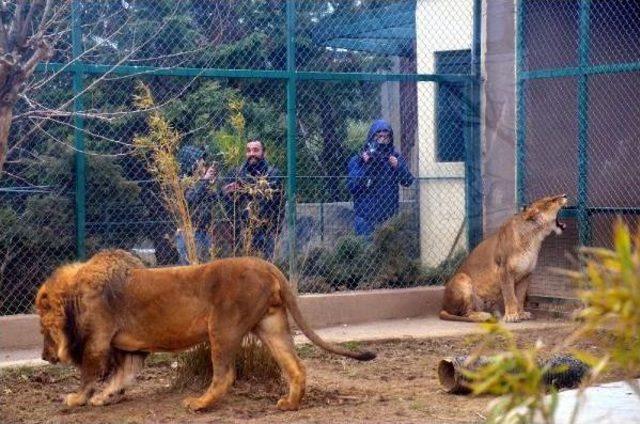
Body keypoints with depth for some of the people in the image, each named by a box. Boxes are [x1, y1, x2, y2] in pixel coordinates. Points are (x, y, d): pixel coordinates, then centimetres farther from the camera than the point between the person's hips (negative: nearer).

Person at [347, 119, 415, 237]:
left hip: (390, 217, 2)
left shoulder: (396, 158, 8)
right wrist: (365, 165, -19)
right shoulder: (358, 160, -1)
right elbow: (352, 186, -10)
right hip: (366, 217, -2)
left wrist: (398, 166, -13)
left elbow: (408, 182, 4)